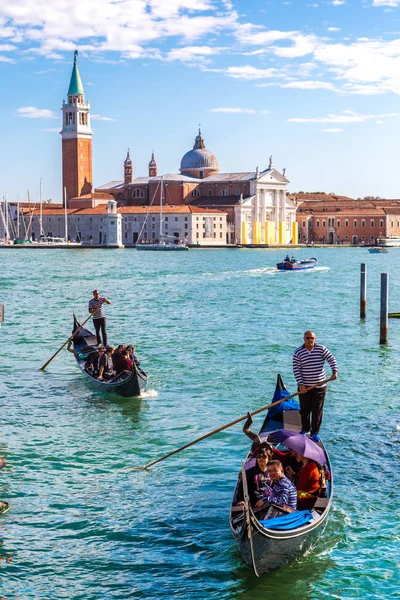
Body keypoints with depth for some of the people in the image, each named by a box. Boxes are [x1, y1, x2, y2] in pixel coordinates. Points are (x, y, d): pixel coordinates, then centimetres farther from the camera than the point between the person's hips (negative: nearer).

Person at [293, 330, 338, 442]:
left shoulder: (321, 349, 0)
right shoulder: (298, 353, -4)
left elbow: (331, 359, -4)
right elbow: (296, 370, -7)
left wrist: (334, 371, -21)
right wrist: (301, 384, -15)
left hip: (319, 386, 0)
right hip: (304, 387, 0)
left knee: (317, 410, 3)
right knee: (304, 410, 12)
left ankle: (315, 433, 14)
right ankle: (305, 429, 33)